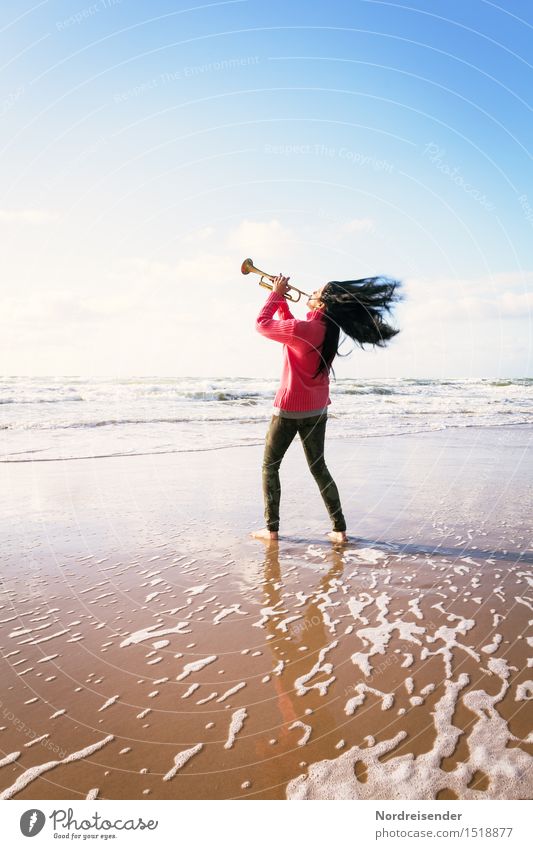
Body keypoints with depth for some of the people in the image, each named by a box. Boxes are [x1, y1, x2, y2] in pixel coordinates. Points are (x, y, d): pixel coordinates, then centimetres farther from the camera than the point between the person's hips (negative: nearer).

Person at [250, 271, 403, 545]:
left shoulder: (301, 329, -22)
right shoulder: (327, 330, 3)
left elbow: (262, 324, -9)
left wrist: (276, 294, 0)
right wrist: (282, 299, 13)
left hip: (289, 409, -7)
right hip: (317, 411, 7)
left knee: (270, 466, 9)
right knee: (318, 468, 15)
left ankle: (271, 529, 11)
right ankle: (340, 529, 14)